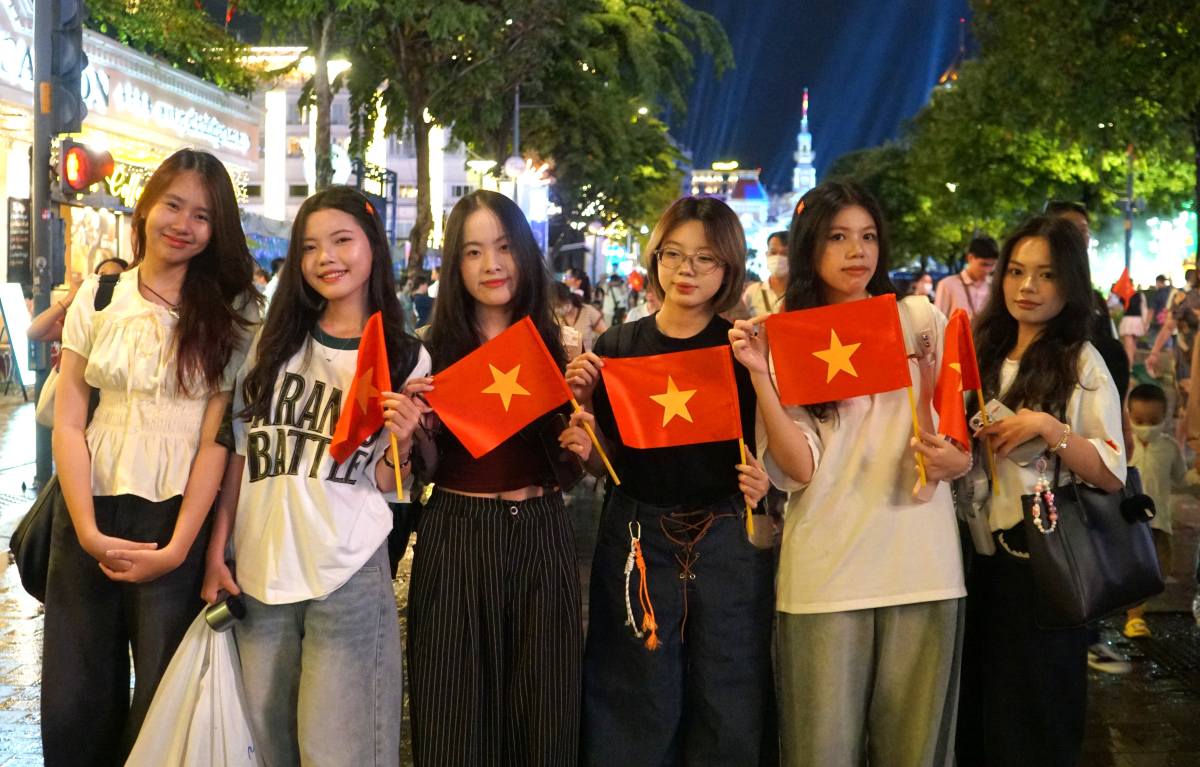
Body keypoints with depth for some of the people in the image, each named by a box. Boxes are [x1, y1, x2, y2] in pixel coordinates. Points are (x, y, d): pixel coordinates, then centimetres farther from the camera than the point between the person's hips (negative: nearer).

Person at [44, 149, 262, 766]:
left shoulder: (231, 314, 0)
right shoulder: (97, 300, 6)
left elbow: (218, 438, -7)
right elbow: (67, 424, 2)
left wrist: (178, 547, -14)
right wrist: (87, 531, -9)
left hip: (181, 518, -2)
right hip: (93, 512, 2)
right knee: (74, 704, 8)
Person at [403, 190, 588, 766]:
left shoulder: (552, 345, 3)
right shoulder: (434, 349, -3)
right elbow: (429, 470, 1)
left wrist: (580, 447, -9)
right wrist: (419, 428, -18)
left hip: (540, 534, 2)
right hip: (456, 537, -2)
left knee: (542, 710, 11)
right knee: (455, 717, 8)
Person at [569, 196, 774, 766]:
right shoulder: (617, 346, 2)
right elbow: (603, 464, 6)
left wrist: (761, 482, -16)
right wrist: (583, 403, -10)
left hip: (728, 541, 0)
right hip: (637, 537, 1)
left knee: (728, 712, 8)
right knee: (635, 716, 9)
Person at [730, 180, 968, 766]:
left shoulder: (920, 318, 5)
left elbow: (961, 440, 8)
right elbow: (797, 469, -9)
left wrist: (954, 459, -14)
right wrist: (759, 374, -17)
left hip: (921, 565, 1)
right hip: (824, 574, -1)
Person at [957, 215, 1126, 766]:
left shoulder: (1082, 363, -7)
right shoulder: (984, 356, 8)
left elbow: (1112, 476, -11)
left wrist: (1048, 427, -23)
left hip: (1042, 560, -5)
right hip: (977, 553, 5)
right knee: (972, 712, 16)